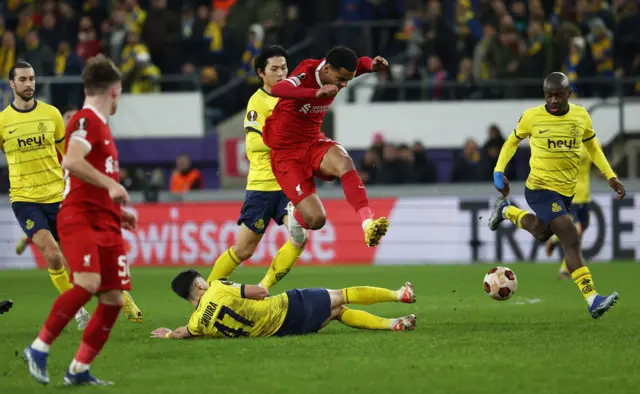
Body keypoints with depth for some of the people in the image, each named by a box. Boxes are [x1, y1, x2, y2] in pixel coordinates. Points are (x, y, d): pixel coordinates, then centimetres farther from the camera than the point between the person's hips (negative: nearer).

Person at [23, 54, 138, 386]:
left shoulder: (101, 125, 23)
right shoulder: (86, 120, -7)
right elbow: (72, 162, -26)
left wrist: (117, 211, 26)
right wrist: (110, 184, -27)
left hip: (105, 223, 9)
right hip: (79, 218, -9)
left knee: (114, 297, 2)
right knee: (88, 283, -27)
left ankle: (79, 370, 7)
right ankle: (39, 348, -15)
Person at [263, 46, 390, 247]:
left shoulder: (338, 71, -5)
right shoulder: (305, 77, -26)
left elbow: (362, 63, 15)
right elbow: (277, 89, -47)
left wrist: (372, 64, -12)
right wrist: (317, 93, -61)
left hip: (314, 143, 5)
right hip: (286, 154, -5)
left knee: (344, 162, -32)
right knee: (316, 219, -15)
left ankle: (368, 223, -39)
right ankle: (293, 216, 23)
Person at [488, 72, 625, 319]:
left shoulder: (581, 116, -1)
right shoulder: (532, 117, -11)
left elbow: (592, 147, 14)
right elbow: (513, 141, 7)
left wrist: (610, 176, 7)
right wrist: (499, 171, 0)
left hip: (567, 190, 6)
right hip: (541, 187, -6)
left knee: (541, 234, 25)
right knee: (571, 240, -19)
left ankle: (506, 210, 49)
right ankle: (592, 300, -22)